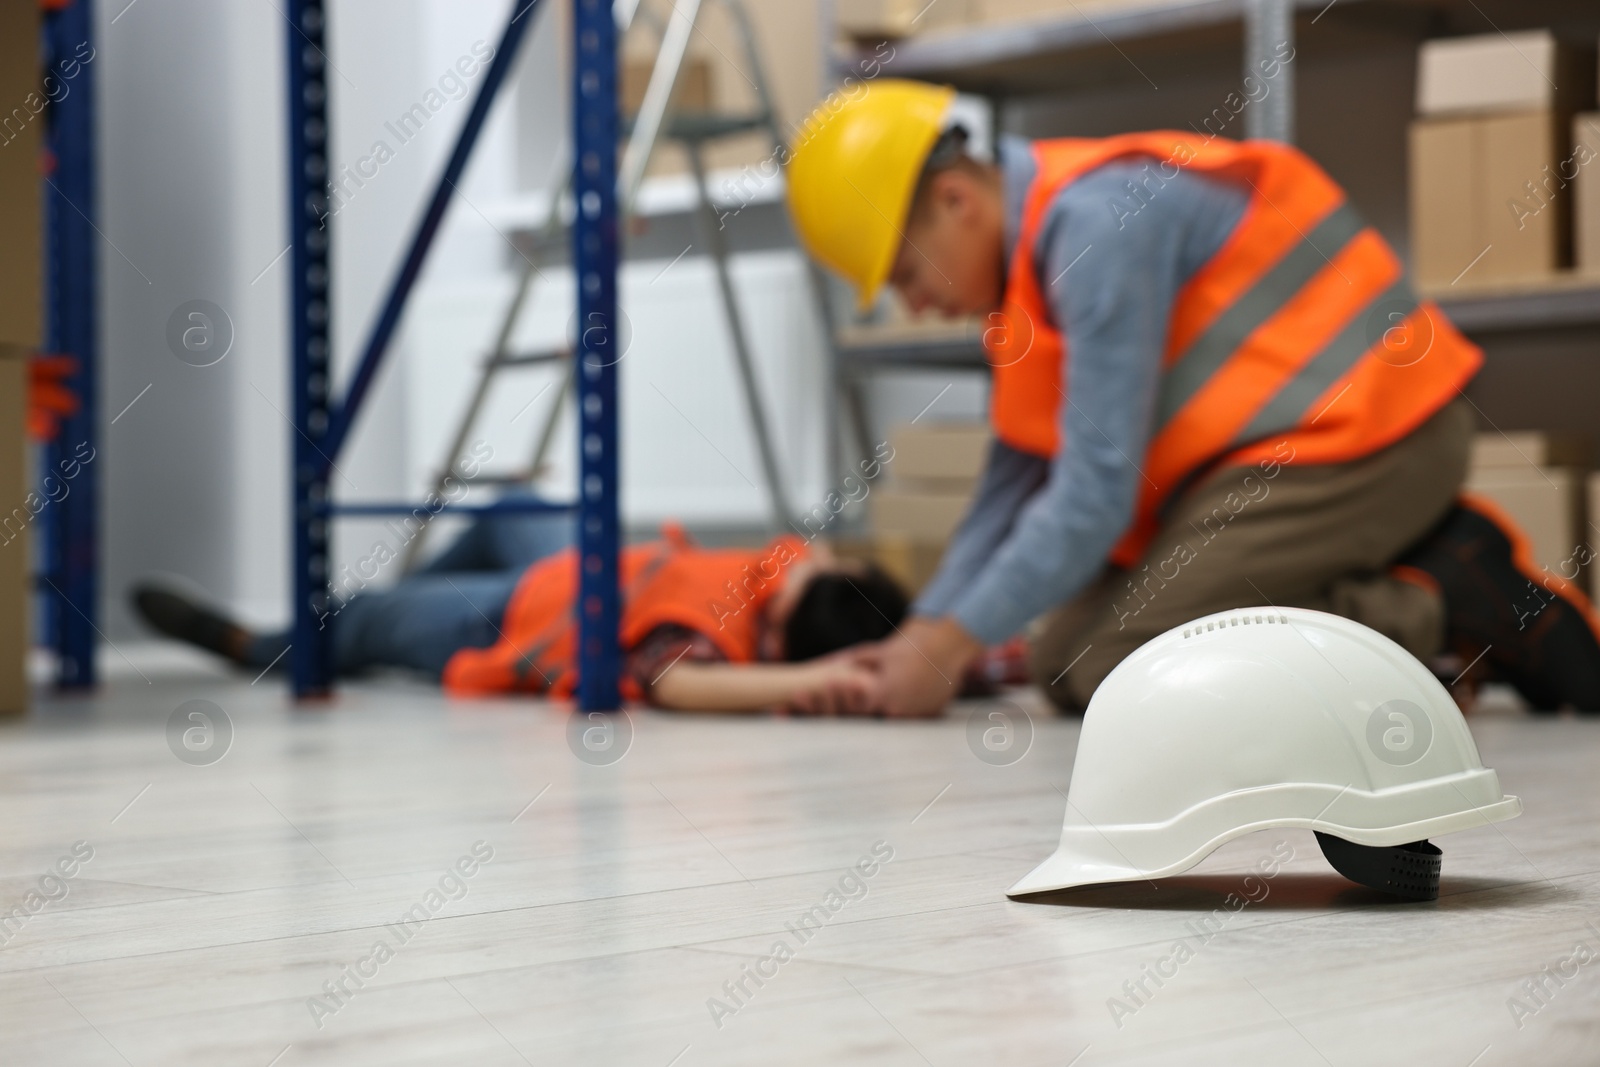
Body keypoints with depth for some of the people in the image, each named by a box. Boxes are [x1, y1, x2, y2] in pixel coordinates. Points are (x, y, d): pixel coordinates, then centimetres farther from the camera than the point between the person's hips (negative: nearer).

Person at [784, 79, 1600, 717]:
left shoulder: (1098, 218, -19)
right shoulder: (1035, 245, 12)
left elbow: (1098, 487, -22)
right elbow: (1016, 480, 15)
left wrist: (952, 642, -15)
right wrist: (922, 630, 5)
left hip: (1360, 435, -10)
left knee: (1114, 678, -17)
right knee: (1059, 666, 4)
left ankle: (1447, 608, -10)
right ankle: (1405, 569, 6)